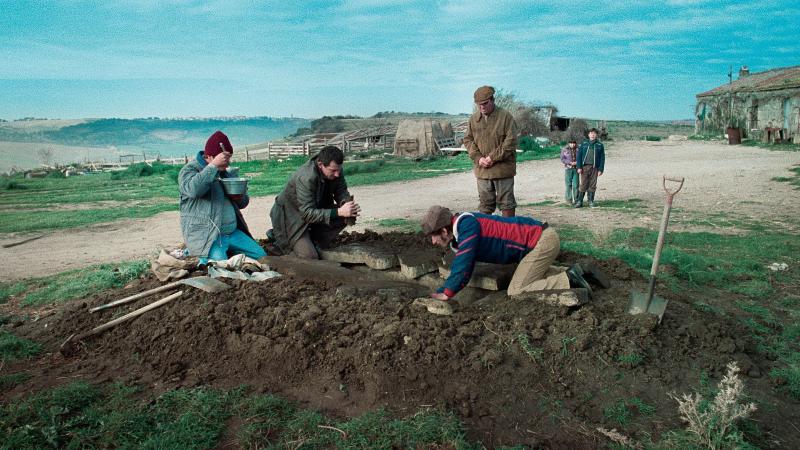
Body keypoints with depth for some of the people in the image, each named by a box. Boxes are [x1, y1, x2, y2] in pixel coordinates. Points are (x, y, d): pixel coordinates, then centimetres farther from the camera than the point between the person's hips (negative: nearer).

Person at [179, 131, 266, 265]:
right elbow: (193, 189, -29)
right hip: (206, 236, -7)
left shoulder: (225, 172, 18)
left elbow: (243, 203, 23)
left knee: (261, 256, 2)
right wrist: (213, 165, -25)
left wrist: (240, 197, -1)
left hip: (233, 232, 7)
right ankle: (205, 259, 2)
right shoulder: (190, 170, -4)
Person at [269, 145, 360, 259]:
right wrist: (339, 212, -45)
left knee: (347, 217, -14)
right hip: (291, 216, -7)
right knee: (310, 257, -17)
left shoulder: (336, 171, -14)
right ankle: (278, 237, 8)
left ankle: (314, 240, 2)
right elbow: (308, 213, -36)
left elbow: (341, 192, -5)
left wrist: (349, 204, -31)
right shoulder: (305, 178, -35)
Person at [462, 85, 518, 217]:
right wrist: (478, 158, -5)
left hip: (503, 168, -4)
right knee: (485, 203, 13)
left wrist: (493, 157, -15)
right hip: (482, 169, 4)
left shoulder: (505, 116, -7)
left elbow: (511, 141, -11)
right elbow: (468, 140, 10)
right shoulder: (474, 118, 7)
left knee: (506, 202, 5)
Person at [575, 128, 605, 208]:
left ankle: (591, 201, 12)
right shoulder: (584, 144, 8)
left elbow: (602, 158, 5)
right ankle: (579, 201, 0)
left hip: (594, 168, 0)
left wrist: (600, 169, -3)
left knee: (592, 185, 3)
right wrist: (579, 167, -4)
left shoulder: (599, 145, 7)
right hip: (585, 167, 0)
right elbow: (579, 155, 5)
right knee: (583, 185, -3)